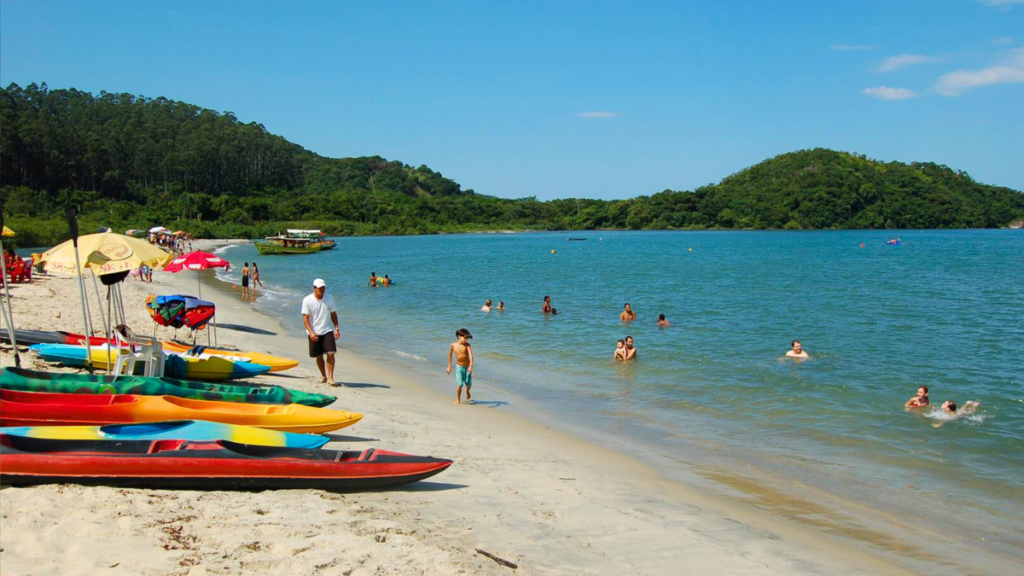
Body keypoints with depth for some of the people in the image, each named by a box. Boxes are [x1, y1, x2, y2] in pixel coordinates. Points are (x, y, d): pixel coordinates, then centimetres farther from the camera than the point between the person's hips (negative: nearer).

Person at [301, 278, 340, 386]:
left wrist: (336, 328, 1)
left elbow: (333, 314, 8)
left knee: (330, 353, -12)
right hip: (314, 333, -1)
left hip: (327, 331, 1)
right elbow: (305, 318, -11)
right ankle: (323, 376, 27)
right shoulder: (307, 300, -9)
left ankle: (330, 378, -7)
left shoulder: (329, 298, -1)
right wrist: (311, 332, -20)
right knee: (319, 356, 8)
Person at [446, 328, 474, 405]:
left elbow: (470, 355, -27)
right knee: (460, 384, -12)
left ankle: (467, 392, 41)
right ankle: (458, 398, 11)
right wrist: (449, 366, 9)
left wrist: (471, 365, -40)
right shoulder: (453, 345, -10)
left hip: (467, 367, 0)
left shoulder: (467, 345, -15)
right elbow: (450, 355, 5)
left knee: (469, 384, 5)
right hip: (459, 367, 0)